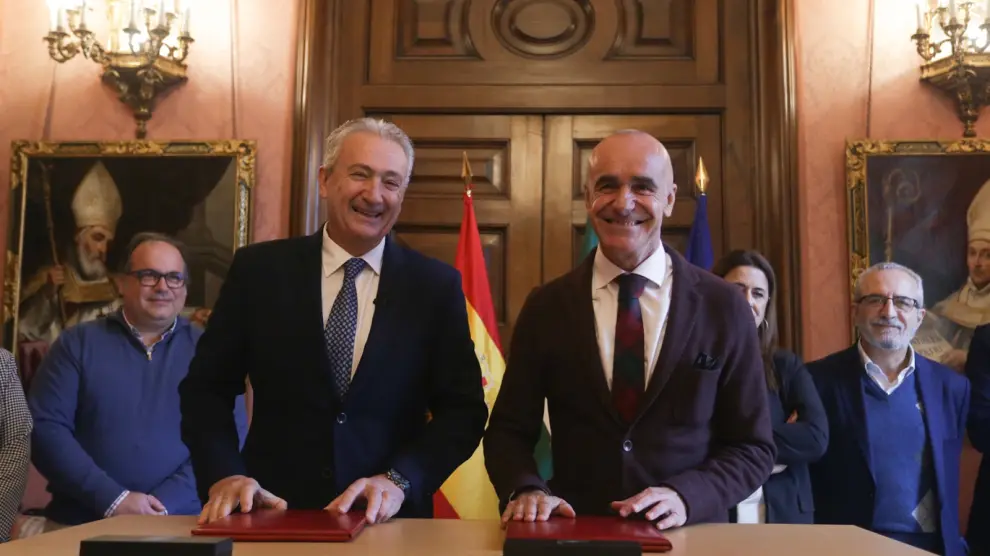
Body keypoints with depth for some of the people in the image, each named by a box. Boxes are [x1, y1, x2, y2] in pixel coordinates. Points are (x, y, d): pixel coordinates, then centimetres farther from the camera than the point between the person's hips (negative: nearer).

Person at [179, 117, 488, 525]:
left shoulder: (436, 285, 1)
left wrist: (400, 481, -13)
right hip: (275, 514, 0)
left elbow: (463, 409, 1)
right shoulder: (259, 268, 1)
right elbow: (206, 387, 4)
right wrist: (224, 475, -11)